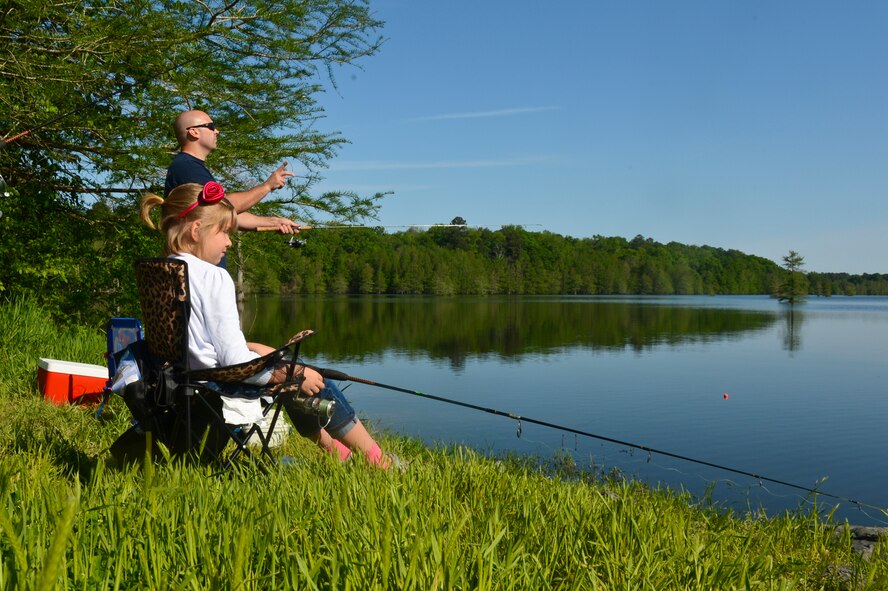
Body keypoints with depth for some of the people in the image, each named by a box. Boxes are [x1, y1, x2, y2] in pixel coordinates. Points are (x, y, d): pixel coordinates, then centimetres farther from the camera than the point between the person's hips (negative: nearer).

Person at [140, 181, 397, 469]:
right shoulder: (214, 277, -19)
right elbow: (234, 361, -23)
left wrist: (249, 347, 18)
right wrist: (297, 375, -12)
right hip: (223, 401, -9)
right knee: (314, 382, 7)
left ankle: (332, 447, 39)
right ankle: (375, 458, 15)